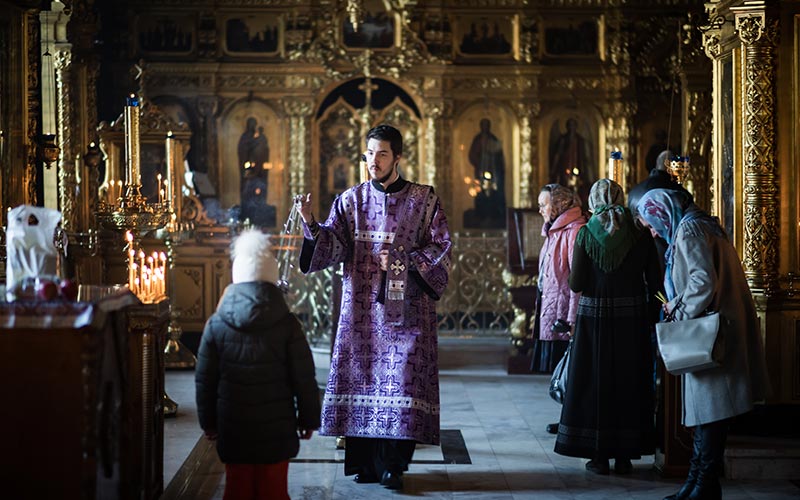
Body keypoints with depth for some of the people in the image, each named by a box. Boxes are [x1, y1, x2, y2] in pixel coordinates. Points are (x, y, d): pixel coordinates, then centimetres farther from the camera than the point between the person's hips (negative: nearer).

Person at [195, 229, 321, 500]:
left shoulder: (216, 324, -4)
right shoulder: (287, 325, -8)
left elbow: (204, 380, 3)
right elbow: (304, 379, -5)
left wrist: (208, 422, 14)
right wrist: (309, 418, 8)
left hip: (233, 430, 1)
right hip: (276, 430, -1)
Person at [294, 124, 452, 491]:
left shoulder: (424, 200, 3)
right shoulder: (351, 200, 7)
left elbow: (441, 248, 1)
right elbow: (332, 245, -2)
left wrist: (402, 261, -11)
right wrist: (311, 223, -19)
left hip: (406, 308, -2)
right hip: (362, 309, 2)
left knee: (401, 377, -7)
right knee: (362, 375, 1)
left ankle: (392, 463, 1)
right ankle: (365, 461, 10)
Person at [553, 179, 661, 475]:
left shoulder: (586, 234, -6)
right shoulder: (640, 235, -2)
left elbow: (576, 285, -8)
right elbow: (654, 283, -2)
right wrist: (650, 318, 7)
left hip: (594, 317, -1)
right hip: (632, 318, 1)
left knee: (595, 382, 8)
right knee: (628, 382, 11)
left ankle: (599, 455, 11)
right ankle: (624, 455, 14)